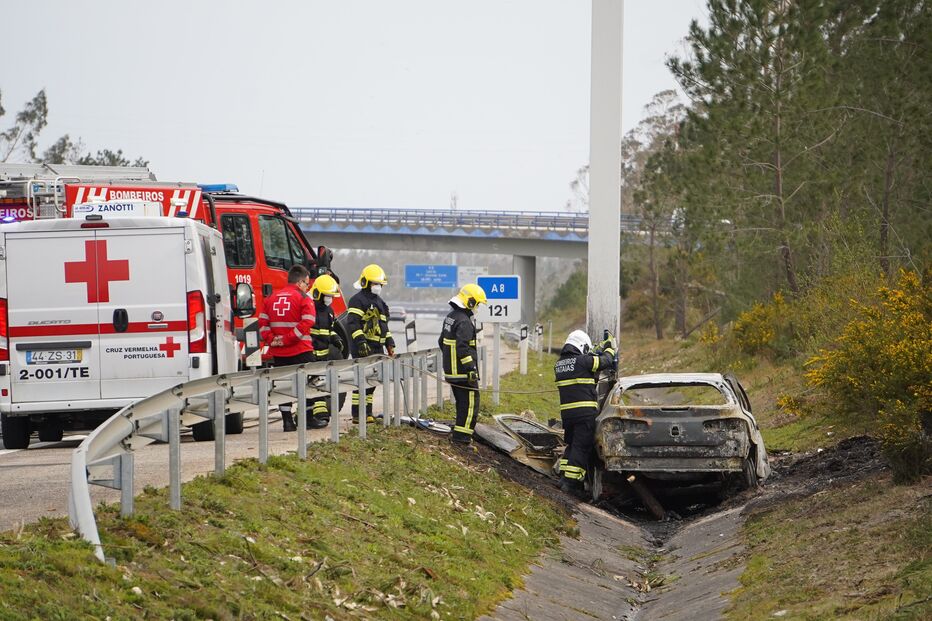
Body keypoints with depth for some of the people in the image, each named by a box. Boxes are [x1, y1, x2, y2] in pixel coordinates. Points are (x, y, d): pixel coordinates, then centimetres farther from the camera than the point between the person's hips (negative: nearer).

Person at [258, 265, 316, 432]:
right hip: (300, 352, -5)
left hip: (278, 353, 5)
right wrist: (288, 339, -15)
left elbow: (262, 322, 5)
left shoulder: (271, 299, 11)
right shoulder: (303, 298, -7)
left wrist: (271, 339, -3)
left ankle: (287, 421, 7)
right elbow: (306, 323, -18)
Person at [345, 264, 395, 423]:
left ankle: (367, 413, 15)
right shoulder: (357, 301, -8)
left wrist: (389, 344, 23)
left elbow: (384, 325, 29)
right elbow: (352, 323, -17)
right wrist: (361, 341, -26)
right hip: (363, 349, -9)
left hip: (377, 349, 9)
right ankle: (357, 414, -11)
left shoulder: (379, 302, 22)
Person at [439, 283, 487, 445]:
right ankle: (461, 436, -8)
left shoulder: (450, 317, 14)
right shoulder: (464, 322, -18)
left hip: (451, 369, 10)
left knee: (462, 403, 18)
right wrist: (471, 368, -23)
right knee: (471, 403, -6)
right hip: (463, 371, -10)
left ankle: (459, 434, 22)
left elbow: (442, 342, 23)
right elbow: (462, 347, -25)